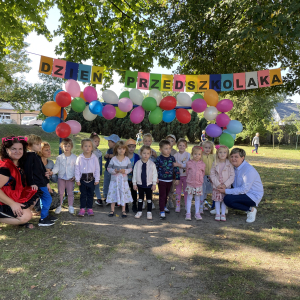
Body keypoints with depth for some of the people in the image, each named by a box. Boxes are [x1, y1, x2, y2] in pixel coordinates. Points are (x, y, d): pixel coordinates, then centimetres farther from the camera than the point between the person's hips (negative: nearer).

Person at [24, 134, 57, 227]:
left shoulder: (37, 156, 17)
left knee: (44, 199, 17)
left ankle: (46, 215, 29)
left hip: (42, 182, 10)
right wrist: (32, 183, -23)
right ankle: (43, 219, -1)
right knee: (48, 199, -8)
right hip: (37, 183, -10)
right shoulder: (29, 156, -13)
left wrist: (47, 182, 22)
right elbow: (28, 170, -20)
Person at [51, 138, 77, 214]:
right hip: (61, 177, 2)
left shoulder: (74, 157, -4)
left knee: (70, 193, 6)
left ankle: (71, 207, 18)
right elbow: (56, 167, -2)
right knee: (60, 193, 11)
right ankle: (59, 207, 22)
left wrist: (75, 176, -14)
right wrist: (52, 172, -21)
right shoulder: (59, 158, 0)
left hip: (70, 178, -2)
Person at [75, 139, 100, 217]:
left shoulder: (94, 158, -3)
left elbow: (97, 169, 0)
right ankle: (82, 209, 17)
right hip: (82, 179, 0)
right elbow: (77, 169, -2)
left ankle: (89, 208, 20)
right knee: (83, 194, 9)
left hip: (91, 179, 1)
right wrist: (77, 180, -5)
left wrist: (97, 179, -2)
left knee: (90, 194, 10)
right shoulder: (79, 158, -5)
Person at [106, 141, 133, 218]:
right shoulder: (113, 159, -2)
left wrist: (125, 171, -15)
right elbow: (109, 168, 1)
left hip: (124, 180, 1)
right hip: (114, 180, 0)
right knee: (113, 194, 5)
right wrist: (114, 171, -17)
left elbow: (130, 168, 4)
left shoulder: (127, 159, 1)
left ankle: (123, 211, 16)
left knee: (124, 195, 5)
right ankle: (112, 210, 18)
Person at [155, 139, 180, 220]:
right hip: (161, 181, -4)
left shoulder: (172, 158, -1)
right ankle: (162, 212, 2)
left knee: (166, 195, 20)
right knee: (162, 196, -3)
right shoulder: (159, 159, -11)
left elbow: (176, 168, 4)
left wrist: (177, 178, 3)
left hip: (169, 180, 4)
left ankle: (164, 206, 40)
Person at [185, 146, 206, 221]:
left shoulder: (202, 164, 0)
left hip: (199, 184, 1)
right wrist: (189, 179, 9)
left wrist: (199, 180, 11)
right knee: (189, 198, 3)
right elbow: (187, 172, 8)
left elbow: (203, 173, 12)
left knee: (197, 198, 8)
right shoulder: (189, 163, -2)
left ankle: (197, 213, 16)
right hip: (190, 183, -1)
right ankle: (188, 213, 9)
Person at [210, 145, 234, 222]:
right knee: (217, 199, 6)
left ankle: (223, 214, 16)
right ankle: (217, 214, 16)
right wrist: (217, 184, -14)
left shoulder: (229, 164, -6)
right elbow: (212, 175, -5)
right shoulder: (215, 164, -3)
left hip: (226, 186, -1)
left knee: (225, 200, 6)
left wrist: (225, 184, -15)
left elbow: (232, 176, -7)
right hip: (216, 186, 1)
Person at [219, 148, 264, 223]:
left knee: (227, 199, -26)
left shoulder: (249, 169, -24)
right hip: (242, 192, 9)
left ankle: (250, 209, -10)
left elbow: (244, 189, -25)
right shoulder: (235, 167, 2)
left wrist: (226, 191, -26)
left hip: (253, 196, -9)